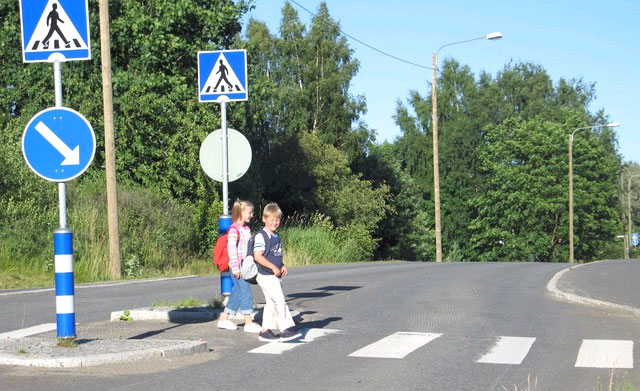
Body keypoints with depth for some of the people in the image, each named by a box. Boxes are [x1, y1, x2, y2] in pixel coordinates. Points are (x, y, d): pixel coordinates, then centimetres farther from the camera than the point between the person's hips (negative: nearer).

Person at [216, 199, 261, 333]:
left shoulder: (246, 229, 15)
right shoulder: (234, 229, -14)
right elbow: (231, 248, -20)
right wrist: (235, 267, -23)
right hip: (237, 267, -9)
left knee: (237, 292, 13)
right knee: (245, 292, -8)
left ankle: (224, 318, 23)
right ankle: (248, 322, -5)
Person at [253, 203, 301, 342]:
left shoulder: (276, 237, 16)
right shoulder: (261, 236, -13)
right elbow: (257, 256, -21)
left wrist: (282, 266, 6)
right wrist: (273, 267, -22)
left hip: (275, 276, 9)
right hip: (266, 276, -9)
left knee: (271, 303, 12)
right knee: (280, 301, -14)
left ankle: (265, 331, 18)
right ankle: (286, 329, -16)